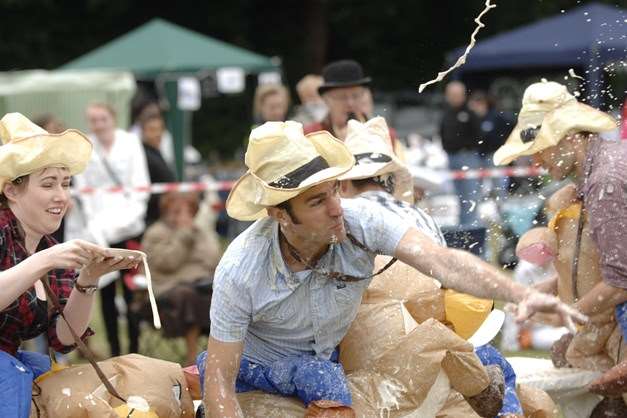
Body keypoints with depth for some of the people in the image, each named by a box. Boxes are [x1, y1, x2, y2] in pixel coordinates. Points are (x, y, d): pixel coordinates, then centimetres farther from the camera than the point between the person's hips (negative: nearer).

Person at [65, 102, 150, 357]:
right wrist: (93, 222, -7)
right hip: (97, 229, 1)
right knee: (106, 291, 5)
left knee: (132, 288, -1)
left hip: (129, 228, 0)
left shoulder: (130, 142, 3)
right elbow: (82, 188, 2)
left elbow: (140, 182, 3)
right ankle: (114, 348, 11)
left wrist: (132, 212, -11)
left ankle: (135, 346, 6)